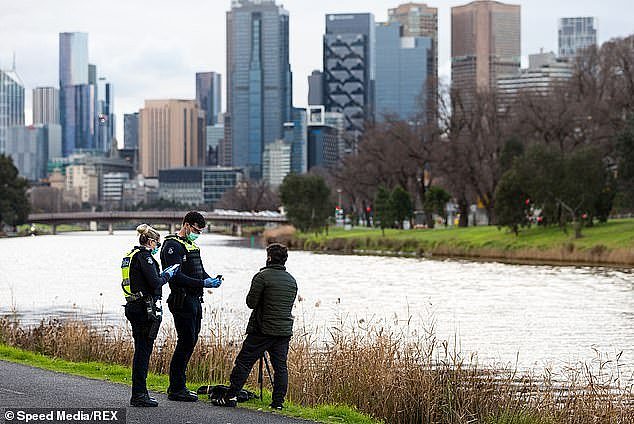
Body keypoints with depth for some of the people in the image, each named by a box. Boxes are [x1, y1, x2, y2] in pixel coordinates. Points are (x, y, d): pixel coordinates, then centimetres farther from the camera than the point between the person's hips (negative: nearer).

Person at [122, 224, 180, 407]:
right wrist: (168, 274, -1)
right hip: (146, 308, -10)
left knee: (141, 350, 14)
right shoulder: (144, 256, -13)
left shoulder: (130, 256, 15)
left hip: (133, 307, 10)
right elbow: (155, 283, -18)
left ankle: (139, 393, 18)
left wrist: (163, 274, 17)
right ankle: (139, 395, -4)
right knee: (144, 350, -6)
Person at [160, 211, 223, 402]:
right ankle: (176, 389, -4)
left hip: (195, 300, 10)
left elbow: (200, 271, 21)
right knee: (186, 342, -9)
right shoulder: (173, 246, -12)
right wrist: (203, 283, -25)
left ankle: (177, 386, 18)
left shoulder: (192, 246, 19)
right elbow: (177, 277, -21)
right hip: (182, 300, -10)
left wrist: (211, 280, -1)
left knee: (190, 341, 11)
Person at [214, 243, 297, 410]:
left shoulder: (262, 276, -9)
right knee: (280, 366, 6)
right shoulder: (292, 280, 11)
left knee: (244, 362, -1)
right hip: (285, 331, 6)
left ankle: (231, 396, -3)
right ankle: (278, 401, 3)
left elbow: (251, 302, -9)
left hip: (263, 329, -5)